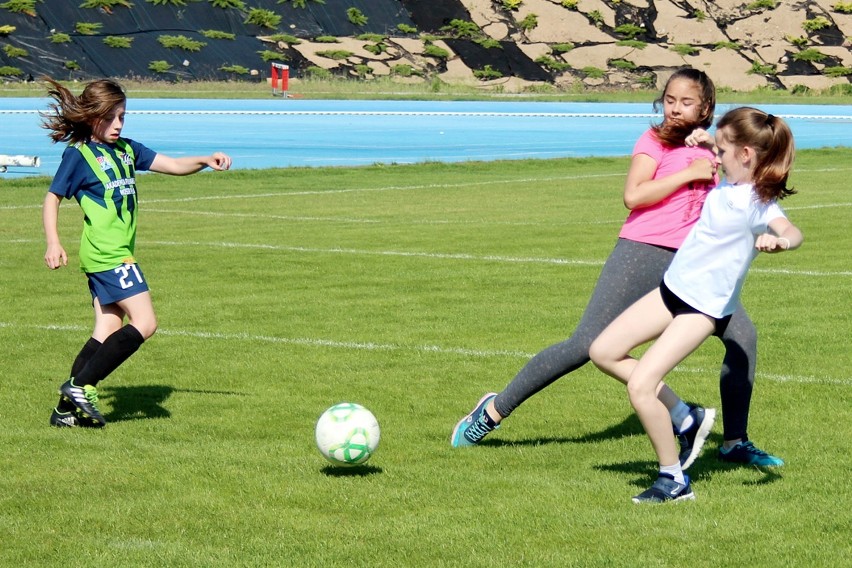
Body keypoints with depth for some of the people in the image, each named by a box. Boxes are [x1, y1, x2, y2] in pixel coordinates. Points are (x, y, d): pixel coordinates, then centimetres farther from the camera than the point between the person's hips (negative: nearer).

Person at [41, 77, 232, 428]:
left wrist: (206, 161, -4)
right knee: (144, 323, -12)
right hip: (107, 255, -8)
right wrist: (53, 243, -13)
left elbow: (174, 166, 14)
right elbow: (52, 198, -1)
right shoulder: (78, 155, -5)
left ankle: (69, 407, 7)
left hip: (116, 255, 8)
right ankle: (81, 386, -10)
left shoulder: (126, 150, 14)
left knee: (109, 331, 6)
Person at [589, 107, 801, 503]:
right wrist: (705, 143, 14)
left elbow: (793, 232, -44)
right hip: (674, 288, 9)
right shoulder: (730, 184, 3)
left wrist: (779, 240, -64)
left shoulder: (757, 203, -23)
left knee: (640, 386, -19)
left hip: (705, 308, -9)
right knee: (604, 352, 11)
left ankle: (674, 481, -3)